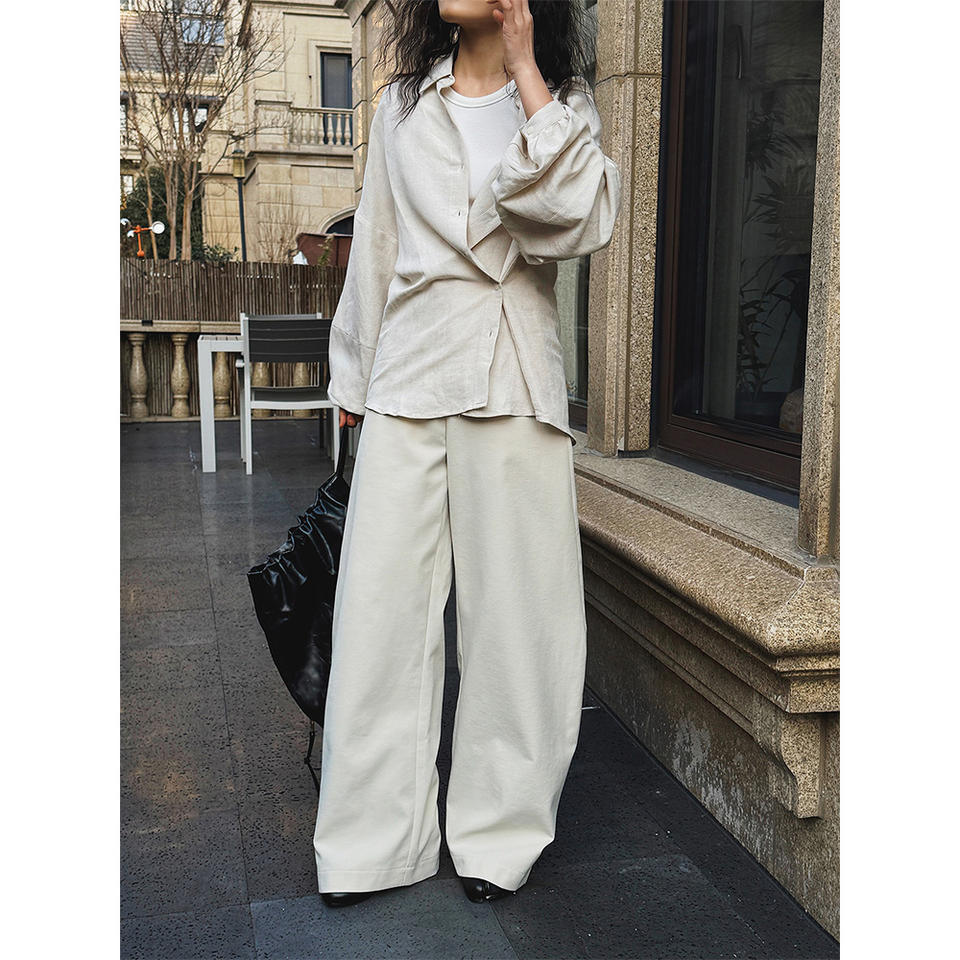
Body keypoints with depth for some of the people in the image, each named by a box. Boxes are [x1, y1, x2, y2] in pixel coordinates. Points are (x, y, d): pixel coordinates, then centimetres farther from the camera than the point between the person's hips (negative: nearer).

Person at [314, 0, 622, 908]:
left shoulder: (564, 104, 8)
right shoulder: (402, 105, 15)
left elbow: (584, 220, -12)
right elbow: (374, 247, 18)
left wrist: (526, 75, -9)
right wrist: (354, 375, 18)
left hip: (513, 385, -2)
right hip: (409, 375, 2)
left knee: (512, 610, 1)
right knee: (382, 608, 0)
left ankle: (497, 833, 18)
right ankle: (373, 840, 12)